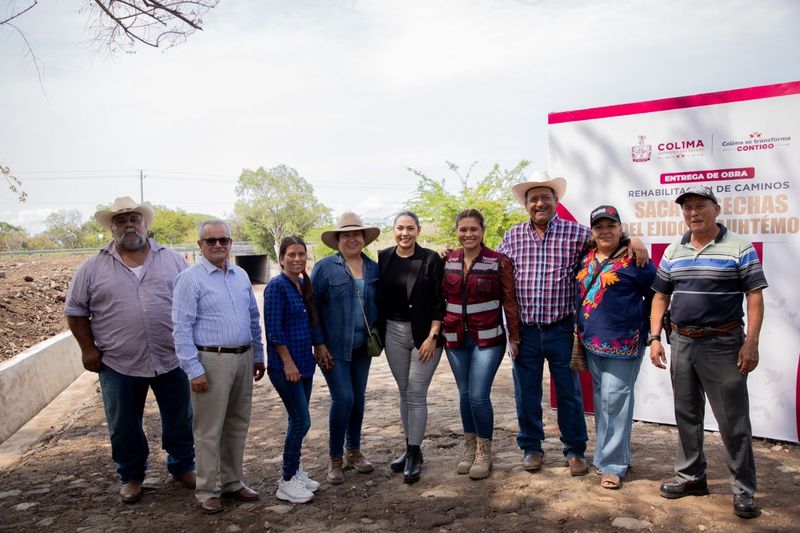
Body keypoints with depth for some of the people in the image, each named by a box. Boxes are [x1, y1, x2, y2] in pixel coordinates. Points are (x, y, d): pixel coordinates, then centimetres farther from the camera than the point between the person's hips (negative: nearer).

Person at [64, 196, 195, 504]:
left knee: (180, 420, 13)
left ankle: (182, 467, 34)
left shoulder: (171, 260, 3)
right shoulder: (93, 268, 1)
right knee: (124, 427, 12)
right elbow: (75, 309, 7)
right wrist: (88, 349, 0)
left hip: (171, 360, 1)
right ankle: (131, 476, 33)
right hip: (118, 364, 0)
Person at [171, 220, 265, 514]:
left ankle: (232, 481, 30)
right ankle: (207, 490, 17)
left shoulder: (241, 275, 10)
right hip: (212, 360, -6)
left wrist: (258, 356, 15)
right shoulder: (190, 278, -8)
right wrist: (194, 369, -15)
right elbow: (181, 328, -11)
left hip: (244, 358, 6)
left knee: (238, 425, 15)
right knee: (209, 430, 3)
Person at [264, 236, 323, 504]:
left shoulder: (304, 285, 11)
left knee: (299, 421, 14)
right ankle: (287, 482, 8)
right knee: (301, 421, -5)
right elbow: (274, 329, -16)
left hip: (304, 363, 8)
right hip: (284, 365, -8)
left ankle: (294, 471, 27)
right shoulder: (277, 286, -13)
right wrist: (288, 362, -16)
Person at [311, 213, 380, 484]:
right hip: (334, 348, -4)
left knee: (358, 399, 13)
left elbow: (379, 305, 11)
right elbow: (312, 307, -8)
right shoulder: (325, 268, -8)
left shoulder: (373, 268, 5)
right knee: (343, 398, -9)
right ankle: (335, 459, 9)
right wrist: (319, 345, -11)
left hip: (362, 347, 5)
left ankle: (354, 451, 31)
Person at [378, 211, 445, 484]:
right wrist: (377, 333, 5)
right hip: (393, 332, 4)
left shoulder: (431, 259, -7)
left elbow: (440, 301, -8)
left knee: (416, 394, -3)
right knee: (404, 392, 13)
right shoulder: (383, 258, 3)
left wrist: (432, 336, -13)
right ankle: (410, 448, 25)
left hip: (424, 333, -4)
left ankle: (414, 454, 10)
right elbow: (379, 298, 8)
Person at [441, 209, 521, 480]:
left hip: (487, 338, -4)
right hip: (455, 338, 4)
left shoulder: (498, 262, -7)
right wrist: (438, 330, 7)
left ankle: (484, 452, 12)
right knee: (465, 394, 12)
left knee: (479, 396, -7)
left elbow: (510, 301, -4)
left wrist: (514, 337, -4)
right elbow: (439, 297, 12)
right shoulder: (447, 261, 4)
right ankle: (470, 448, 28)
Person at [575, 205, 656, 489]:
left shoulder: (632, 259, -8)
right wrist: (581, 330, 13)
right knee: (601, 400, 15)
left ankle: (612, 464, 5)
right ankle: (606, 453, 29)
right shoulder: (587, 258, 9)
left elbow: (656, 294, -3)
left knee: (615, 400, -4)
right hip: (592, 341, 6)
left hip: (622, 342, -6)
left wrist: (644, 329, -3)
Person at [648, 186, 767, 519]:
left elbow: (755, 296, -7)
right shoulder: (673, 252, 10)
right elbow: (661, 296, 14)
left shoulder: (740, 248, -4)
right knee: (686, 415, 14)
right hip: (681, 342, 5)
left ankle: (744, 489, 13)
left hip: (722, 344, -5)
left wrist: (751, 343, -14)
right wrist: (654, 337, 6)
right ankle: (690, 476, 28)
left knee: (733, 420, 1)